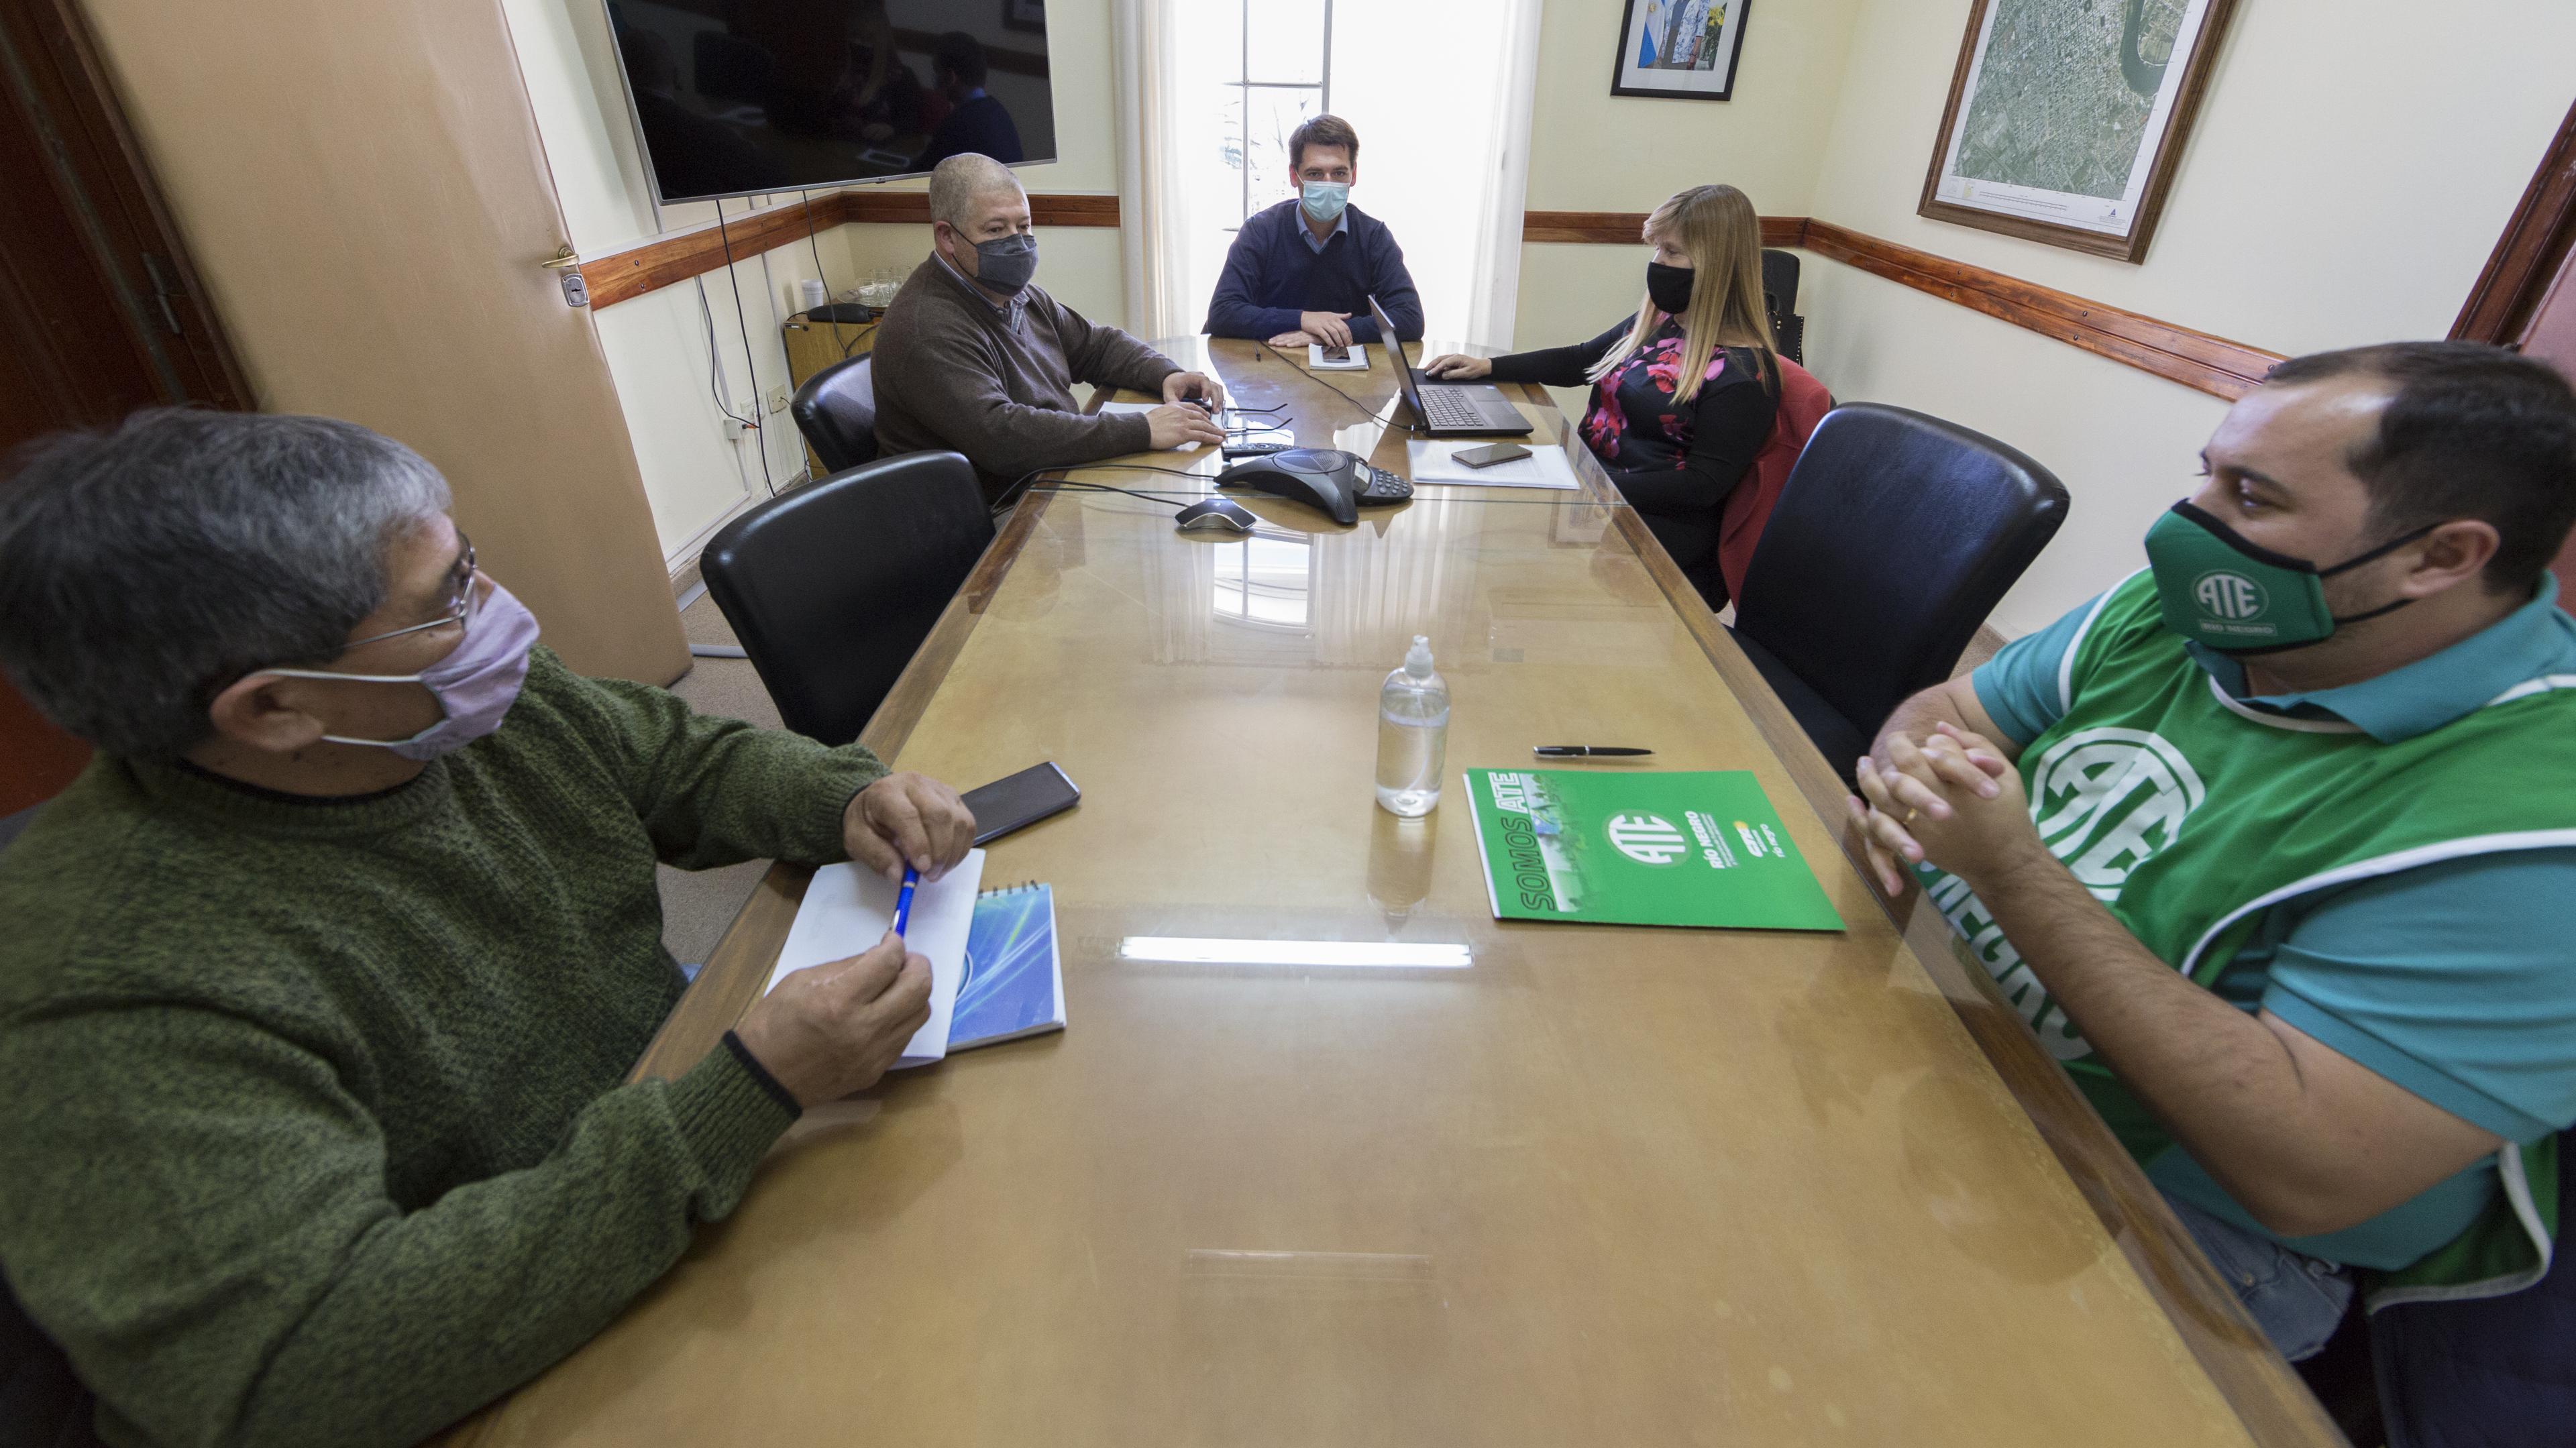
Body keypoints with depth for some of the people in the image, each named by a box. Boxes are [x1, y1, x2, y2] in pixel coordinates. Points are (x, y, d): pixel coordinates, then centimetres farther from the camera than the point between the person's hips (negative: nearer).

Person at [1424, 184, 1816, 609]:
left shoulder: (1742, 373, -13)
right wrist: (1487, 366, 13)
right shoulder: (1655, 322, 11)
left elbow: (1702, 486, -17)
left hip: (1658, 519, -8)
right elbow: (1581, 360, 24)